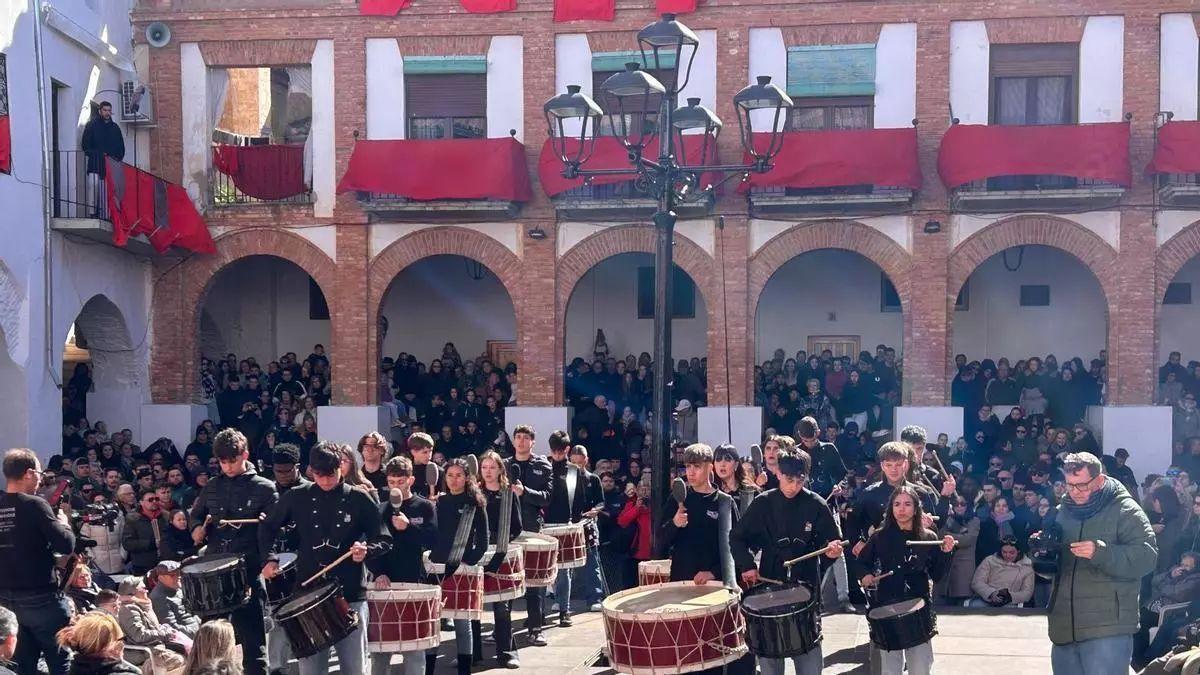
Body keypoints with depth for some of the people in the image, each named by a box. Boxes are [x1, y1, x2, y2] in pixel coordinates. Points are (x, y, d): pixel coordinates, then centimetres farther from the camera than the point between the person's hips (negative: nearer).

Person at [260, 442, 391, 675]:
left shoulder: (359, 500, 0)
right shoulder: (297, 498, 3)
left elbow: (383, 540, 2)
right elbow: (268, 527, 17)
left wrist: (366, 550, -18)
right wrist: (270, 560, 3)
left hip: (350, 595, -1)